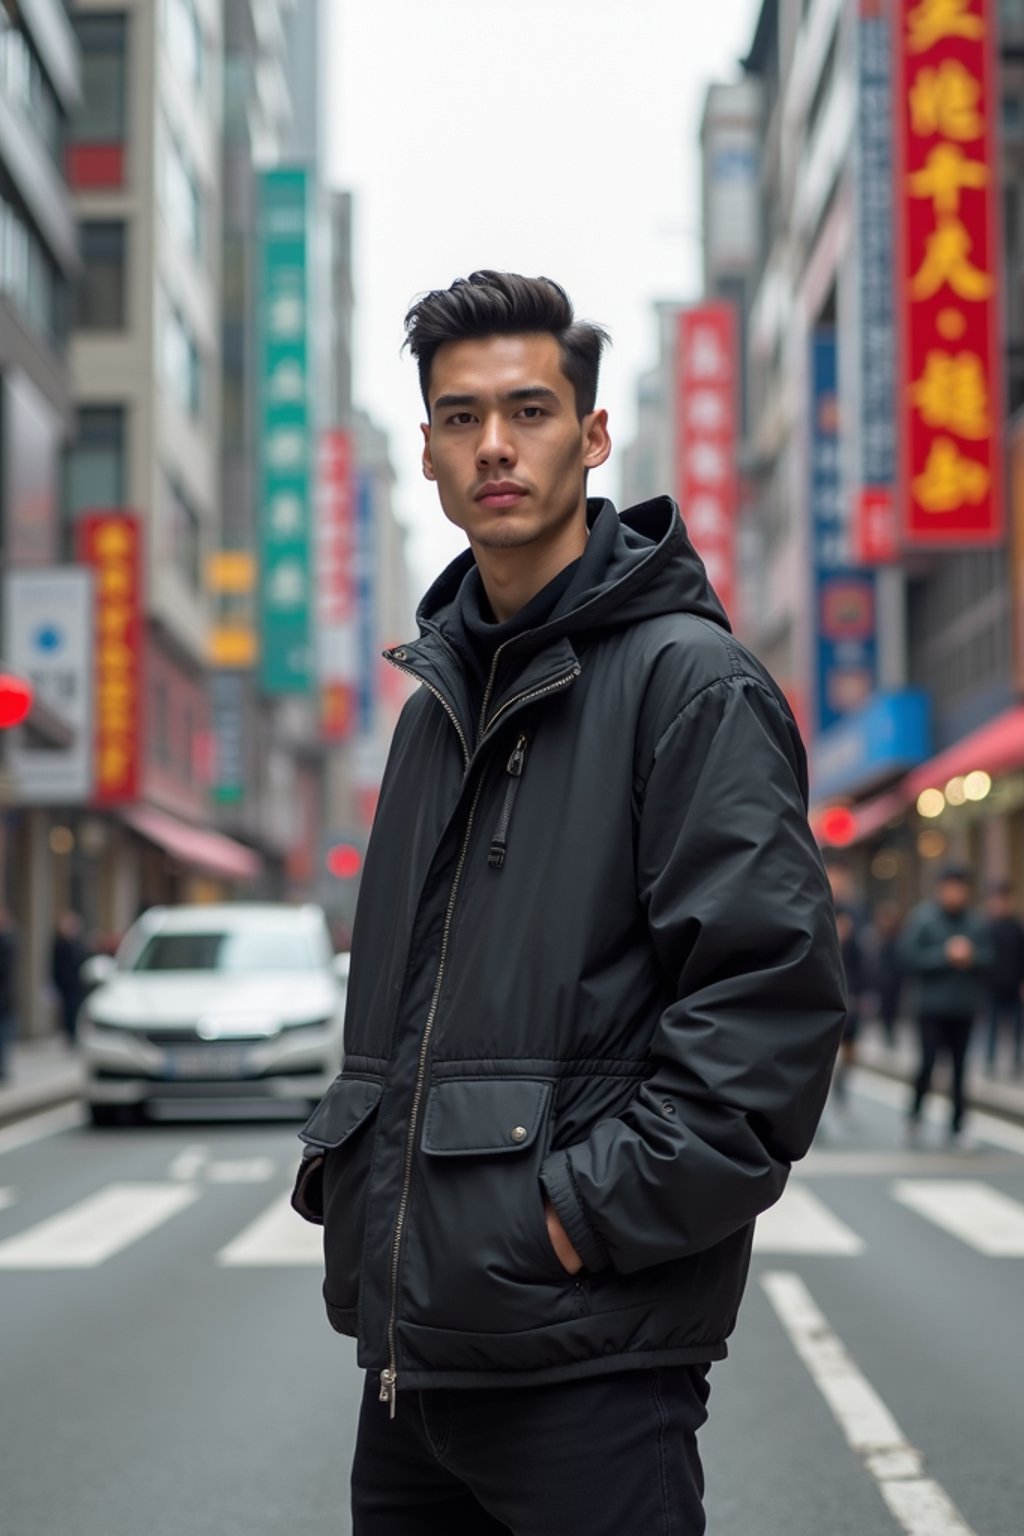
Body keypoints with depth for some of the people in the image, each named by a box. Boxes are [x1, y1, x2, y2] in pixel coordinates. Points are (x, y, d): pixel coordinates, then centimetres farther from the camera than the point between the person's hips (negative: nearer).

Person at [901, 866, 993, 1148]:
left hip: (964, 1009, 3)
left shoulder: (977, 922, 4)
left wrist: (971, 956, -14)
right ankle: (916, 1113, 17)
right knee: (928, 1062, -8)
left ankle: (957, 1127, 13)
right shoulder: (922, 918, -5)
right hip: (932, 1008, -3)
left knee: (959, 1069, 4)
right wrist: (946, 955, -15)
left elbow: (989, 956, 5)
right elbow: (909, 956, -10)